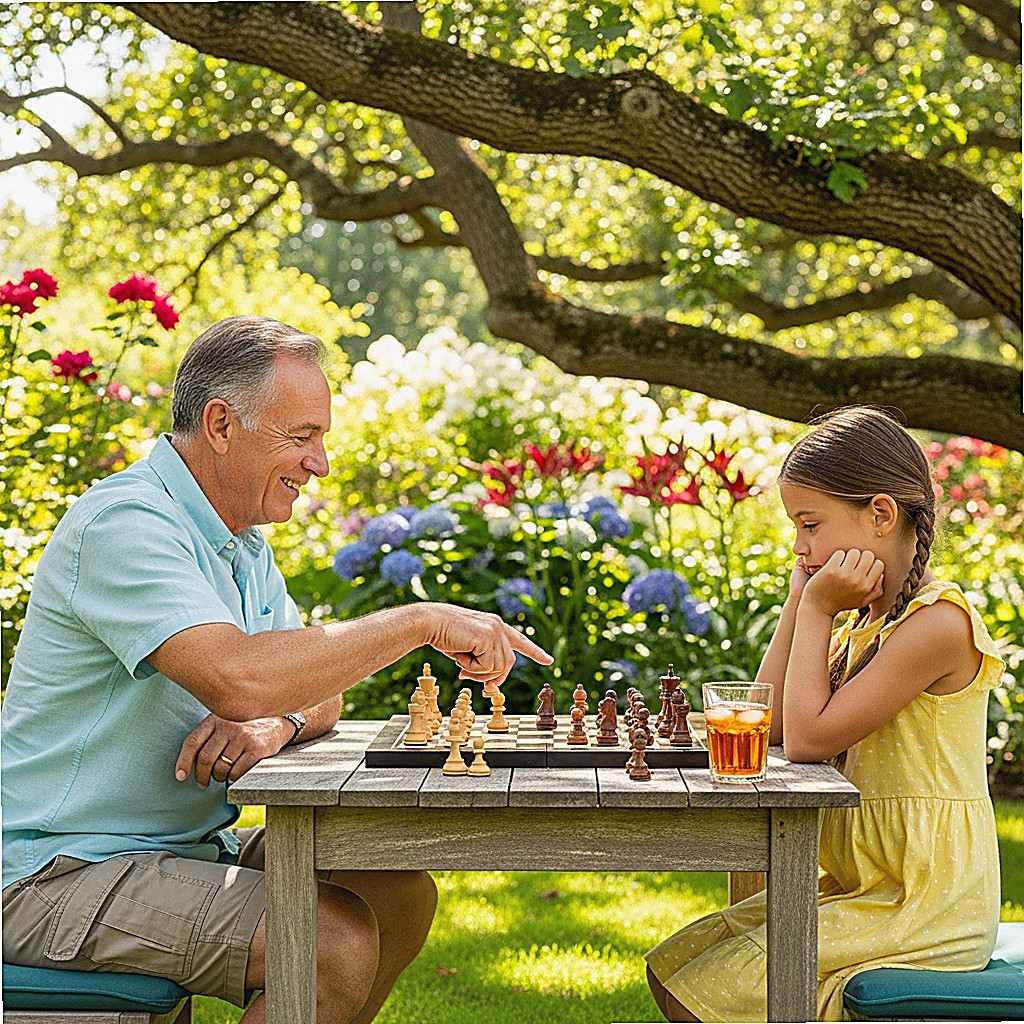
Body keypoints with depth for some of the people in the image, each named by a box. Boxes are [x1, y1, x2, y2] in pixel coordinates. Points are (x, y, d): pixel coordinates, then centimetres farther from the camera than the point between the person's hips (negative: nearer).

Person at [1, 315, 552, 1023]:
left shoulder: (241, 543, 12)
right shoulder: (125, 521, -20)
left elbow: (319, 690, 13)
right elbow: (237, 678, -35)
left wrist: (277, 724, -13)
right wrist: (425, 622, -27)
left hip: (187, 846, 9)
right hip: (57, 875, -9)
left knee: (401, 895, 2)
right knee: (337, 939, -23)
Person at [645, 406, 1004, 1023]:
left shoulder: (938, 622, -19)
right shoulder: (869, 622, 11)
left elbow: (808, 738, -21)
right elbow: (769, 721, 7)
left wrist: (817, 611, -12)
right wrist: (800, 601, 4)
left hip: (924, 903, -9)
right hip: (865, 889, 9)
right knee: (677, 964, 7)